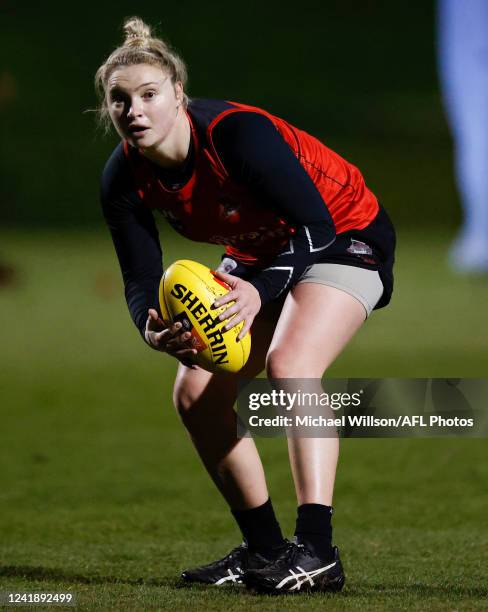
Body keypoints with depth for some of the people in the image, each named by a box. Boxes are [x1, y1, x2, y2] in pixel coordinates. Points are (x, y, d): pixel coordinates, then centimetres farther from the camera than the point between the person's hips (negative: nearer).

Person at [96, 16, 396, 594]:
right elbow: (141, 278, -12)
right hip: (260, 254, 8)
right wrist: (153, 326, -36)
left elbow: (317, 224, -32)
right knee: (195, 392, -1)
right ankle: (265, 551, 11)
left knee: (290, 364, -30)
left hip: (345, 236, -8)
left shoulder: (238, 134, -34)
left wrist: (261, 291, -48)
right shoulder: (124, 178, -15)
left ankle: (317, 551, -35)